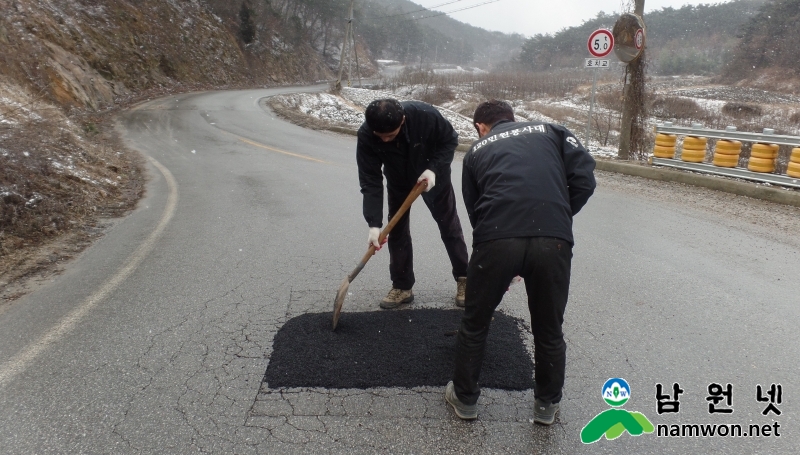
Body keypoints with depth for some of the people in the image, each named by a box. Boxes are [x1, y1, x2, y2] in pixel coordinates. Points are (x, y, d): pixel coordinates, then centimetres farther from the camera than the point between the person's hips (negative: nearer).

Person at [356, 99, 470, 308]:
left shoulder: (426, 115, -38)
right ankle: (402, 287, 14)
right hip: (399, 181, 1)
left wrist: (434, 168, -32)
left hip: (433, 175, -1)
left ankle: (464, 279, 21)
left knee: (450, 227, 6)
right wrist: (374, 224, -37)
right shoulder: (366, 137, -33)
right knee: (397, 231, 1)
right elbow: (370, 182, -30)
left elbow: (450, 139, -18)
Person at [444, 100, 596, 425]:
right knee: (549, 330, 21)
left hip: (495, 240, 0)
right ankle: (546, 404, 39)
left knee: (475, 324, 22)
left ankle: (465, 398, 38)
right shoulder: (551, 132, 23)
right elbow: (584, 179, 8)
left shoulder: (477, 151, 25)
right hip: (553, 241, 1)